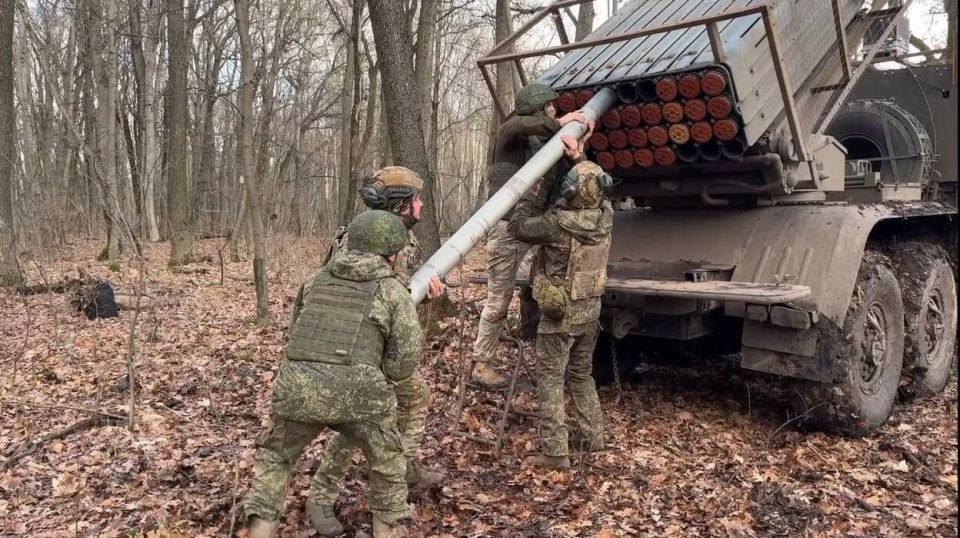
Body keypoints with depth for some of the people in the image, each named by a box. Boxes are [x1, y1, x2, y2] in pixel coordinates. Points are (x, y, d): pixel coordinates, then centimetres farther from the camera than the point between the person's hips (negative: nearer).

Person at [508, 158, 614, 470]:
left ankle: (555, 452, 3)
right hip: (590, 310, 7)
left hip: (560, 314, -6)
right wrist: (580, 159, 17)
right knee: (581, 374, 22)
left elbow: (518, 228, -10)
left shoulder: (559, 223, -24)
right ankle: (592, 436, 30)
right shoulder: (605, 216, -6)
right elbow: (595, 192, 17)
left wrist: (530, 194, 2)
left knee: (550, 379, 2)